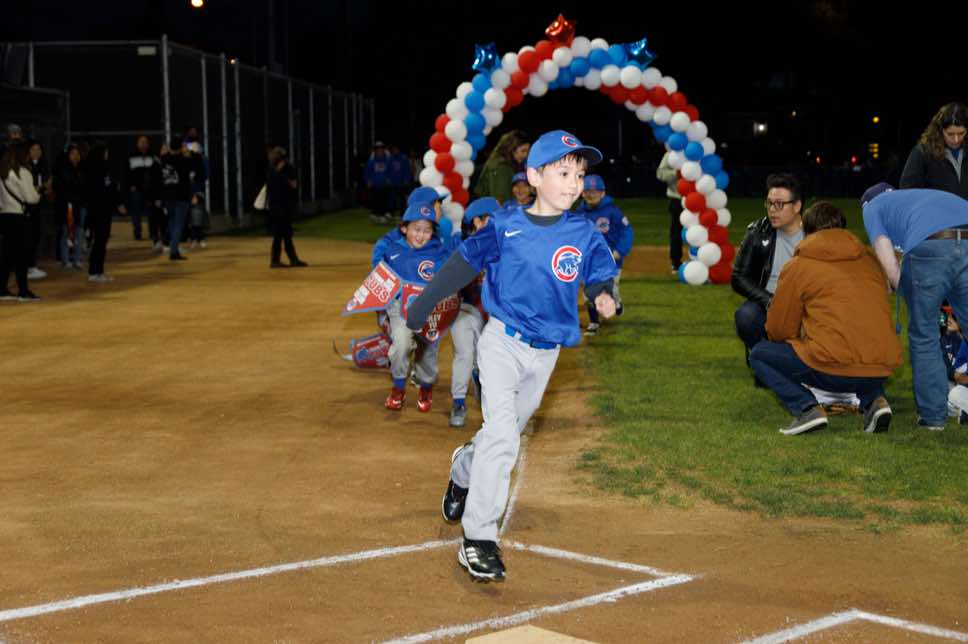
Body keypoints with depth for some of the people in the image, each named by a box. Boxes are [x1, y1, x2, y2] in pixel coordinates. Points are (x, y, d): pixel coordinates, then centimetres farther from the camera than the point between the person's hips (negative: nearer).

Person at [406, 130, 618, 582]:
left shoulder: (585, 234, -4)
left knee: (506, 430, 19)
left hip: (546, 353, 4)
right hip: (502, 342, -4)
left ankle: (465, 468, 52)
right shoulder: (506, 226, -9)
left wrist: (604, 298, -27)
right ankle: (478, 537, -7)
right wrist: (424, 303, 6)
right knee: (502, 436, -15)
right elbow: (464, 263, 0)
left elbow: (601, 276, -3)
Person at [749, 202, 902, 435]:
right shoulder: (870, 260, 18)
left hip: (834, 370, -6)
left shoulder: (797, 267, 4)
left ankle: (806, 408, -6)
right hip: (881, 370, 6)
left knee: (759, 355, 15)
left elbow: (778, 330, 8)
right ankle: (874, 399, 13)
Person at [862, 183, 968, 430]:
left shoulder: (872, 206, 28)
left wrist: (909, 296, 27)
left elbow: (890, 267, 14)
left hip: (928, 248, -3)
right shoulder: (935, 196, 43)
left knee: (923, 336, 14)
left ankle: (933, 416, 18)